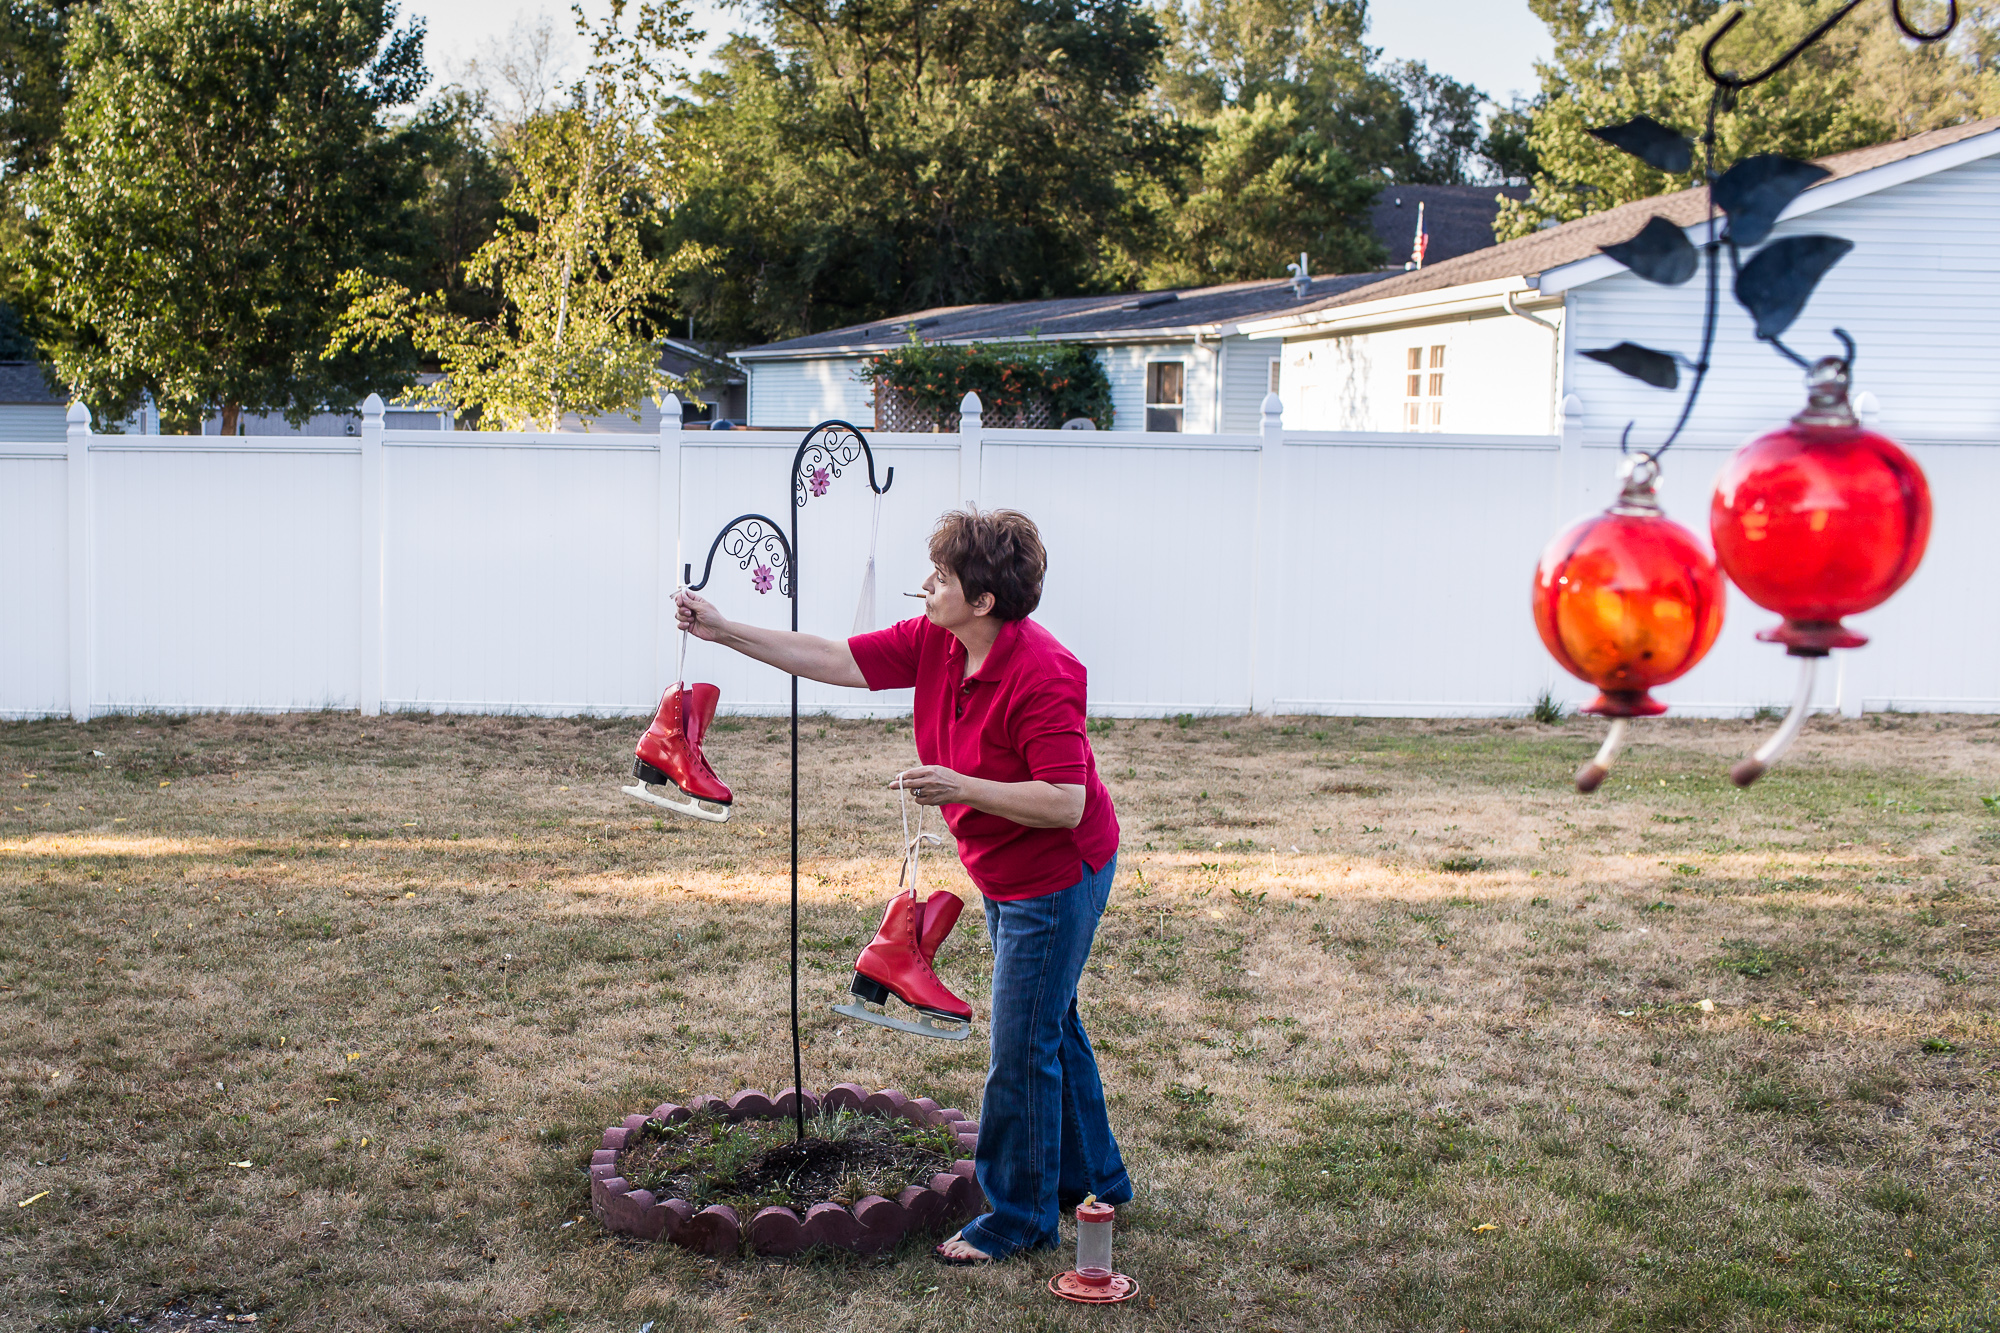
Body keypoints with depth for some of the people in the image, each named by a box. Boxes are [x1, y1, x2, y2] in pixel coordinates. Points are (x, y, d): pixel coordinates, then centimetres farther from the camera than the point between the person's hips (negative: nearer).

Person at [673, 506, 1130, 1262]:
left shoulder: (1041, 674, -29)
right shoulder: (932, 643, -5)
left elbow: (1066, 802, -31)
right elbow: (835, 661, -2)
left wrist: (959, 787, -34)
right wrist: (725, 632, -5)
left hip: (1057, 876, -9)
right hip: (1006, 876, 9)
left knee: (1022, 1047, -1)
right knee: (1051, 1028, 22)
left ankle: (1022, 1216, 16)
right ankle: (1093, 1178, 39)